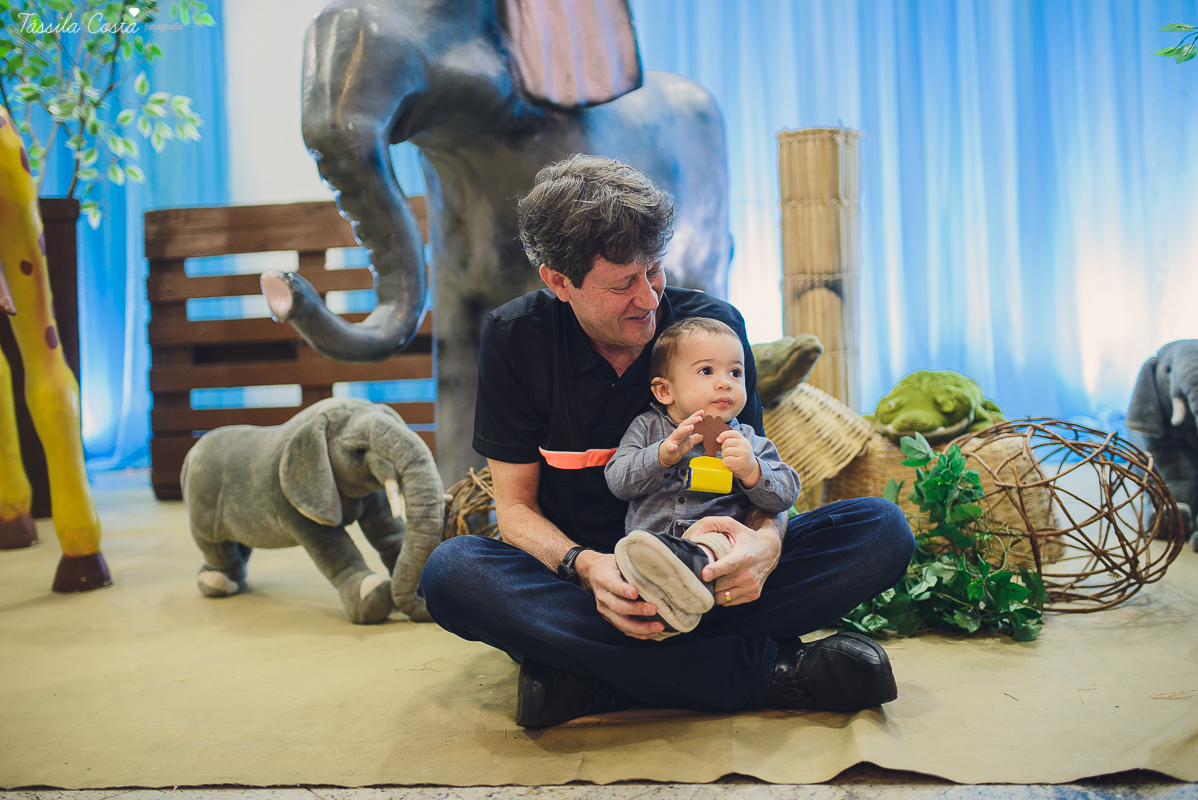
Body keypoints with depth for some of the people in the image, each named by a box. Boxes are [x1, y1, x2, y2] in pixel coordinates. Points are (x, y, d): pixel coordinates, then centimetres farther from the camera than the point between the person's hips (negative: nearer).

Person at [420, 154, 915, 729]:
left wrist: (767, 540, -28)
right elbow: (515, 506, -7)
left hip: (700, 570, 1)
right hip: (575, 570, -1)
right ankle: (769, 670, -31)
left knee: (882, 529, -19)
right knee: (451, 571, -33)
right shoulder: (515, 338, -8)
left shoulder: (714, 325, -5)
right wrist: (585, 567, -30)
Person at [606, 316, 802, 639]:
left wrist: (751, 470, -12)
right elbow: (617, 479, 5)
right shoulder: (647, 427, 18)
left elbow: (784, 496, 9)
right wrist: (664, 454, -12)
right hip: (647, 535, 2)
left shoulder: (748, 441, 19)